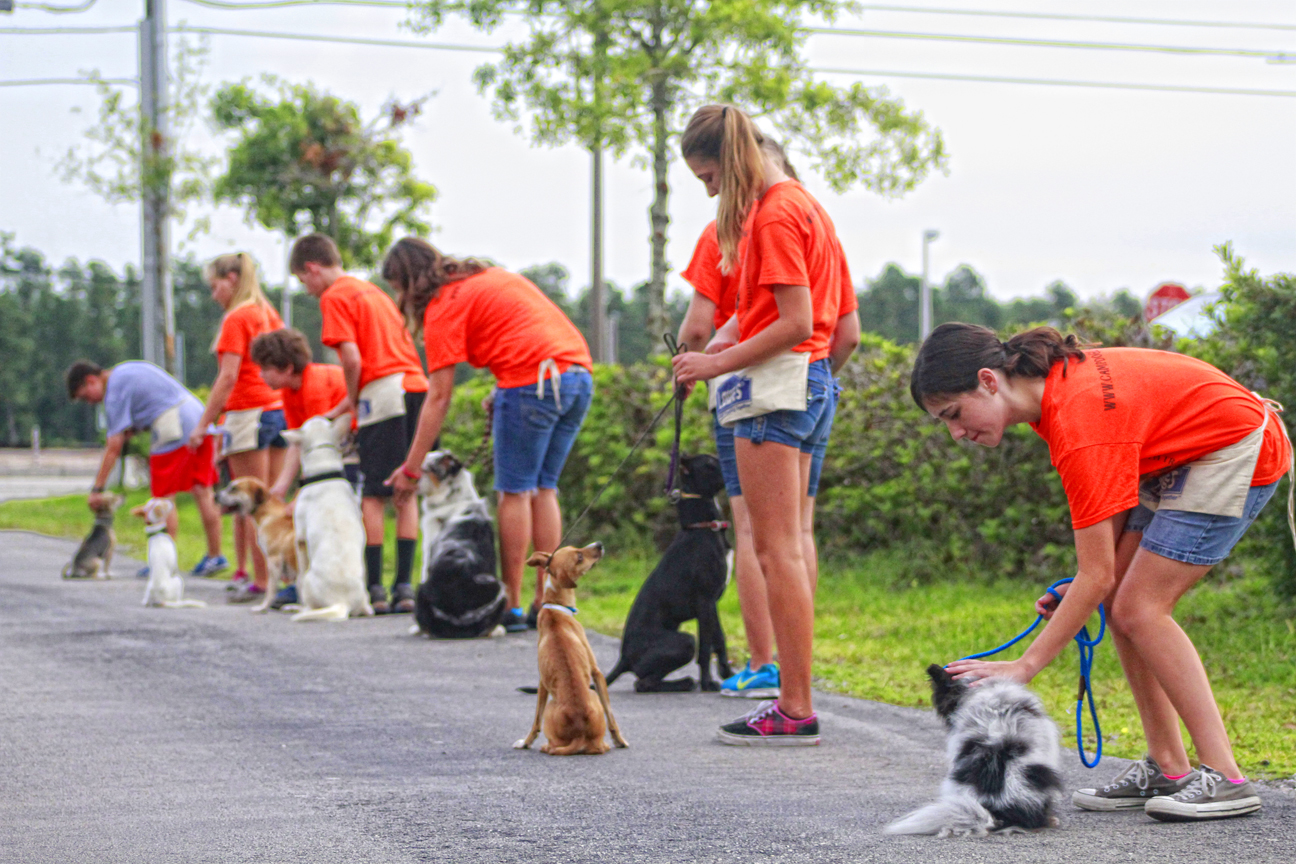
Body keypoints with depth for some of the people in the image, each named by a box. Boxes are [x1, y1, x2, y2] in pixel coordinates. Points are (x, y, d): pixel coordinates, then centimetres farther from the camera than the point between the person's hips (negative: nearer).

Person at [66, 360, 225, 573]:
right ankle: (215, 557, 11)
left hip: (174, 431, -9)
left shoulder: (116, 390, -6)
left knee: (164, 498, -3)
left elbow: (114, 445, -10)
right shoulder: (128, 369, 20)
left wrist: (97, 488, -7)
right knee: (201, 491, 9)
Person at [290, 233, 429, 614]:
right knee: (406, 492, 9)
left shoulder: (334, 297, -1)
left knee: (372, 496, -3)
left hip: (383, 393, -8)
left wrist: (352, 398, 5)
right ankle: (404, 586, 7)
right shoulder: (373, 290, 24)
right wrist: (351, 404, 19)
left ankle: (374, 589, -4)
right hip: (416, 386, 8)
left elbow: (352, 357, -12)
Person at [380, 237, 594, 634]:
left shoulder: (443, 307, 1)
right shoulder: (491, 275, 25)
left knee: (514, 492, 1)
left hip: (532, 381, -8)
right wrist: (505, 395, 17)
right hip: (579, 372, 8)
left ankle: (511, 605, 0)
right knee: (544, 488, 13)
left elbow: (439, 398, -2)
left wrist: (411, 467, 2)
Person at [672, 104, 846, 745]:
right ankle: (793, 700, 11)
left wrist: (719, 362, -14)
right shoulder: (801, 204, 18)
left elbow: (796, 323, -19)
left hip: (777, 383, -10)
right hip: (812, 381, 10)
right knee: (786, 548, 10)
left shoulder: (774, 216, -12)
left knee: (776, 549, -9)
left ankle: (796, 711, -10)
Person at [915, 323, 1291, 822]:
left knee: (1139, 608, -14)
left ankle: (1223, 777, -12)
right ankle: (1166, 769, 5)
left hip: (1237, 451, -9)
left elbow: (1097, 577, -27)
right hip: (1183, 457, 9)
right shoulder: (1053, 384, -4)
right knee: (1122, 601, 2)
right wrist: (1081, 591, -4)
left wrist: (1023, 668, -24)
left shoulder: (1081, 426, -31)